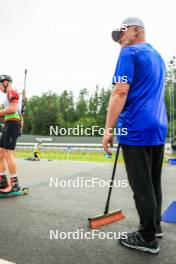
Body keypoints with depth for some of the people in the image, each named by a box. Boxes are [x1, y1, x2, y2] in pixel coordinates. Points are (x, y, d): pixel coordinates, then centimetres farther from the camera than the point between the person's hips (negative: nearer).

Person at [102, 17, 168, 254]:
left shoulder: (129, 53, -4)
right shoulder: (157, 56, 22)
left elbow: (120, 93, -16)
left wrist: (108, 130, -15)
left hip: (136, 129, -9)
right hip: (159, 128, 9)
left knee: (141, 186, -1)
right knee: (153, 182, 16)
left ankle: (148, 237, 11)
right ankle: (155, 226, 29)